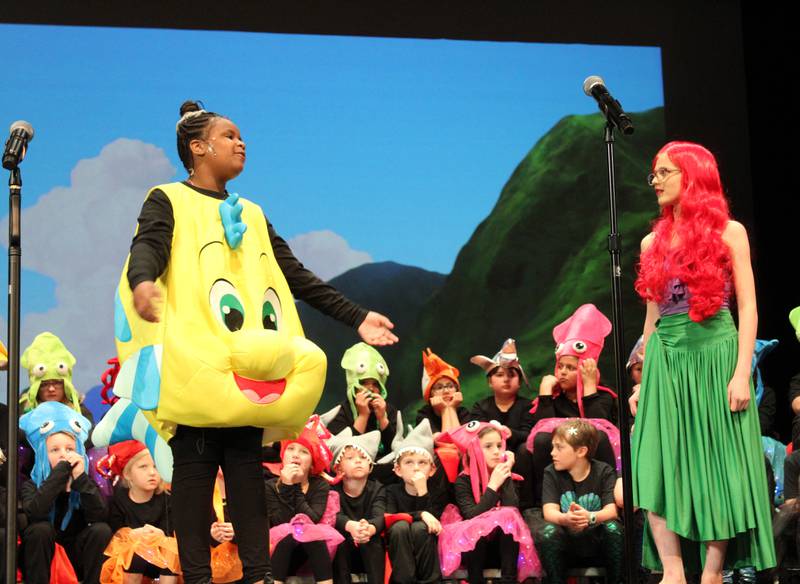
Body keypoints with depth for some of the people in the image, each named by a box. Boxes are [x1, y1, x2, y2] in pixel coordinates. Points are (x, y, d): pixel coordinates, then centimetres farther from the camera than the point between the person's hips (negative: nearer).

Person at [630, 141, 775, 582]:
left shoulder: (728, 232, 1)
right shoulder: (653, 243, 13)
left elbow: (747, 307, -3)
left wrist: (742, 373, -12)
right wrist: (645, 377, 13)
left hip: (716, 356, -4)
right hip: (666, 361, 4)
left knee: (718, 467, -2)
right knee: (659, 470, -7)